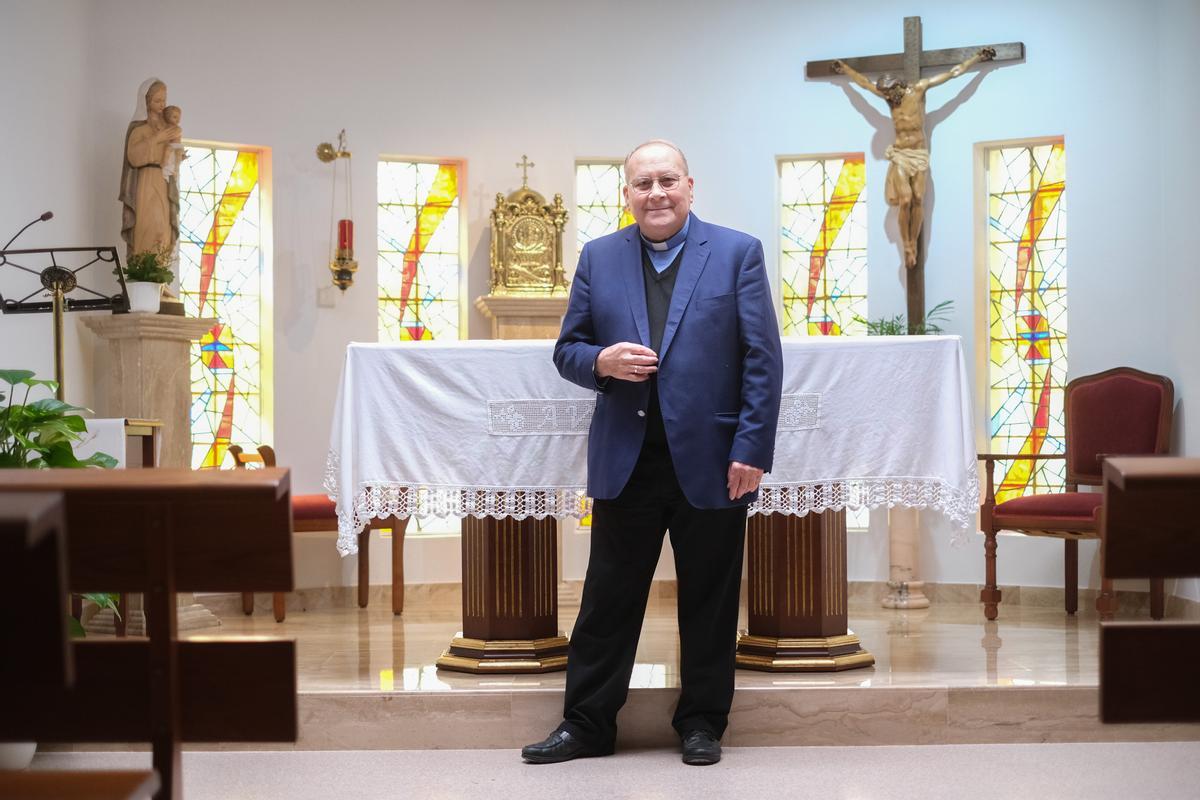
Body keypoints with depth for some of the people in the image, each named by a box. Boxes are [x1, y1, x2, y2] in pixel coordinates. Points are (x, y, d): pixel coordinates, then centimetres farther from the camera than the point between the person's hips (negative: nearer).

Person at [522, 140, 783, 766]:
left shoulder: (737, 253, 1)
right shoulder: (598, 258, 9)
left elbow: (762, 360, -3)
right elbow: (567, 349, 11)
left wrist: (752, 450, -10)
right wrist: (601, 361, -12)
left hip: (710, 461, -2)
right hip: (625, 461, 2)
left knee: (709, 603, 8)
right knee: (607, 600, 7)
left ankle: (702, 723, 22)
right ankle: (586, 724, 17)